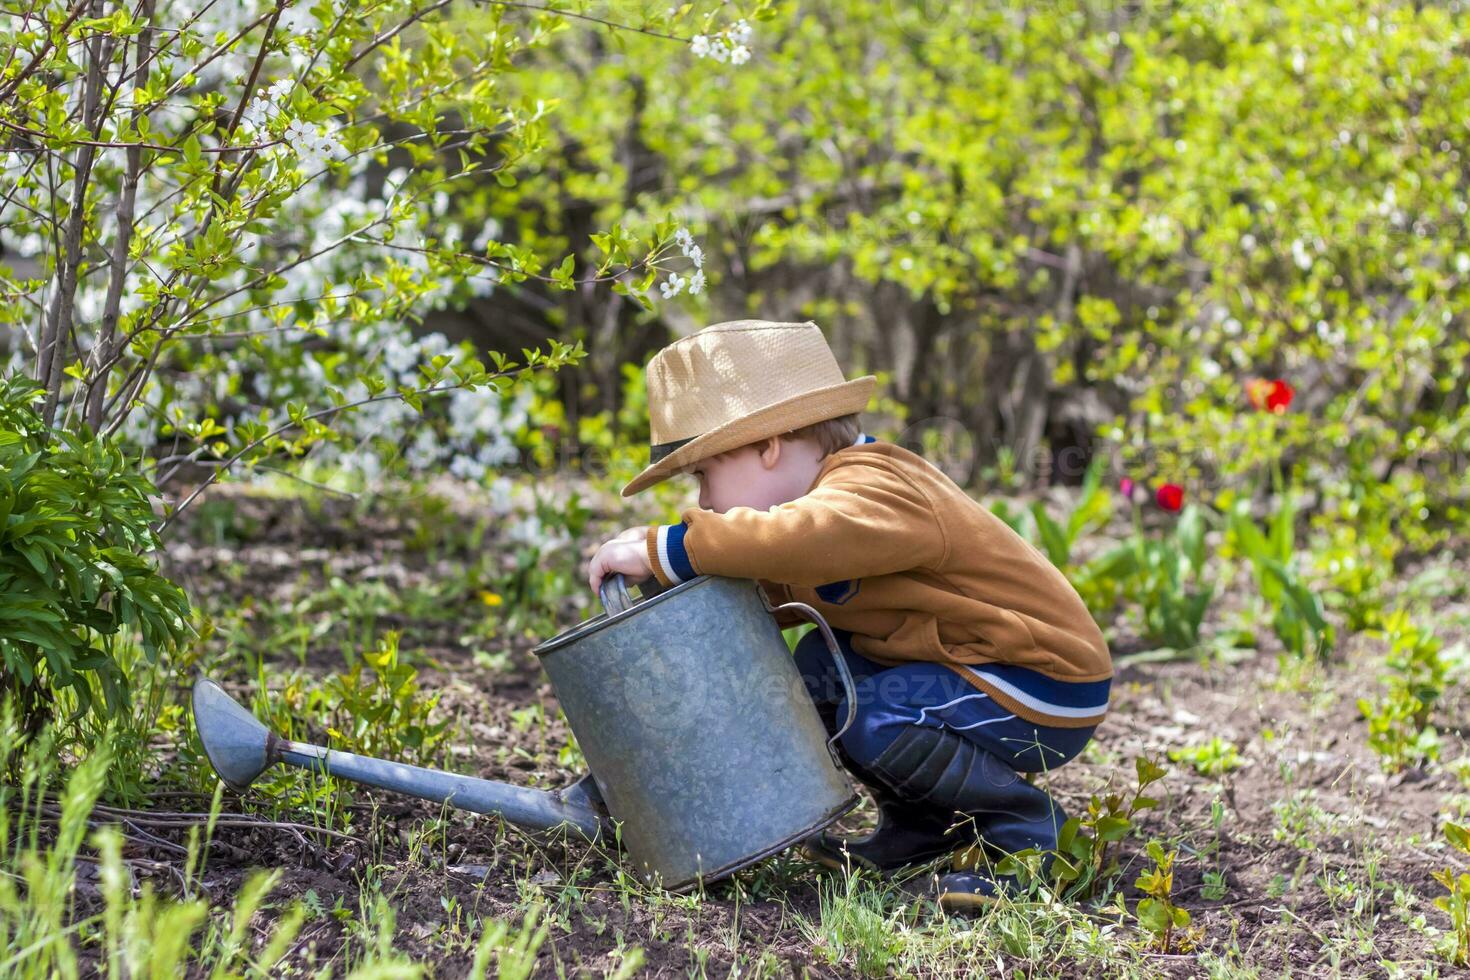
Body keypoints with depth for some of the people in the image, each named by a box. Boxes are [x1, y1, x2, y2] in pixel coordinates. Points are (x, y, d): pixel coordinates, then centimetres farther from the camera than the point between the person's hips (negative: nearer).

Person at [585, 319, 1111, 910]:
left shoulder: (870, 491, -25)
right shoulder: (838, 492, 7)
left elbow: (805, 540, -48)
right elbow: (770, 589, 16)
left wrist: (664, 550, -42)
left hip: (1049, 689, -10)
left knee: (879, 719, -26)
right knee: (818, 665, 4)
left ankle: (1026, 827, -6)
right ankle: (925, 827, 13)